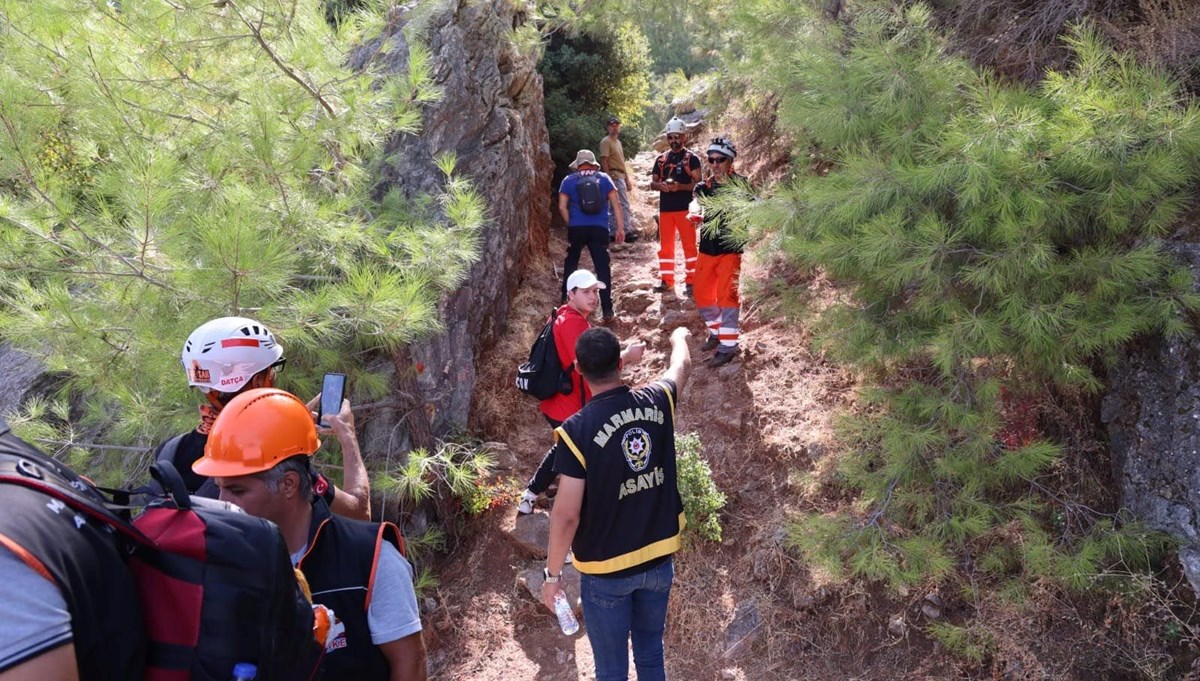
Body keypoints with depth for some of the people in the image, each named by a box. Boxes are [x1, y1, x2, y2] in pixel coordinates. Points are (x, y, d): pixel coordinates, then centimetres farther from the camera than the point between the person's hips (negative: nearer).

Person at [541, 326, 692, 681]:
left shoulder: (576, 430, -22)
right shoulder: (658, 402, -9)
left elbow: (566, 515, -20)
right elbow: (682, 366, 15)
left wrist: (552, 573, -5)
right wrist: (680, 337, 38)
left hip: (606, 570, -4)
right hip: (658, 559, 4)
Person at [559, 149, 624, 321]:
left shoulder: (568, 180, 9)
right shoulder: (604, 178, 9)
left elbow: (562, 207, 2)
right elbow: (615, 204, 3)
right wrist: (620, 227, 4)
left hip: (576, 228, 0)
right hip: (599, 229, 0)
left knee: (570, 264, 20)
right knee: (603, 268, 2)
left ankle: (566, 300, 24)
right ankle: (607, 310, -1)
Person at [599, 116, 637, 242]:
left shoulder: (618, 142, 21)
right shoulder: (606, 142, -8)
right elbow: (604, 161, -15)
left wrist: (627, 179, 20)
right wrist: (609, 179, -22)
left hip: (621, 177, 9)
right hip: (614, 177, -9)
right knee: (624, 205, -11)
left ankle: (612, 233, 13)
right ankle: (627, 231, -9)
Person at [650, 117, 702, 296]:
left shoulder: (691, 158, -1)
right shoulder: (661, 158, 12)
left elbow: (698, 183, -7)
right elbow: (652, 182, 12)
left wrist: (679, 186, -22)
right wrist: (660, 185, -11)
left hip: (685, 208, -4)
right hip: (665, 208, 4)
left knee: (689, 245, -2)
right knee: (665, 246, 8)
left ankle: (690, 280, 5)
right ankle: (666, 279, 17)